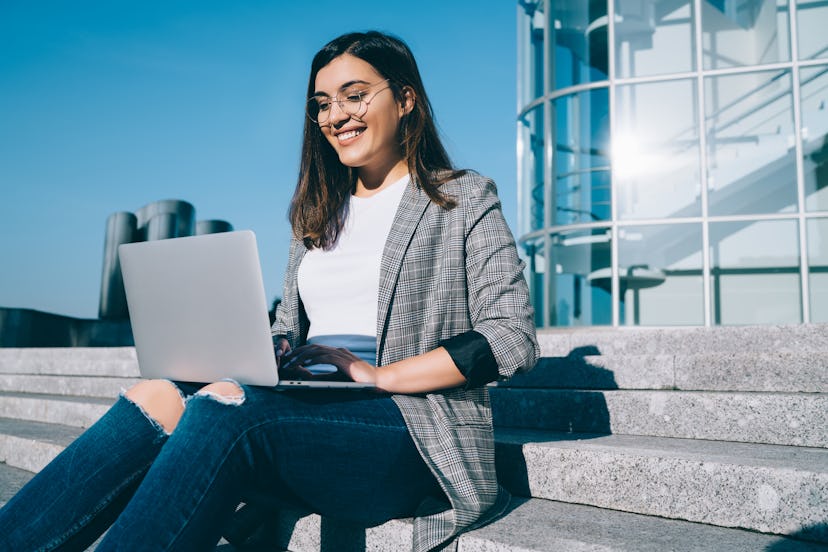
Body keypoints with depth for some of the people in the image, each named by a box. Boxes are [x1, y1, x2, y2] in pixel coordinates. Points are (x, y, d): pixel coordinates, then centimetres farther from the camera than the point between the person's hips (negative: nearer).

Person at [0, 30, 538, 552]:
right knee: (159, 398, -21)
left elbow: (513, 337, -6)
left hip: (412, 425, -5)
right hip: (308, 408, 6)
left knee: (225, 405, -31)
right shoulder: (318, 218, 23)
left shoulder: (464, 199, 6)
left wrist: (380, 374, -14)